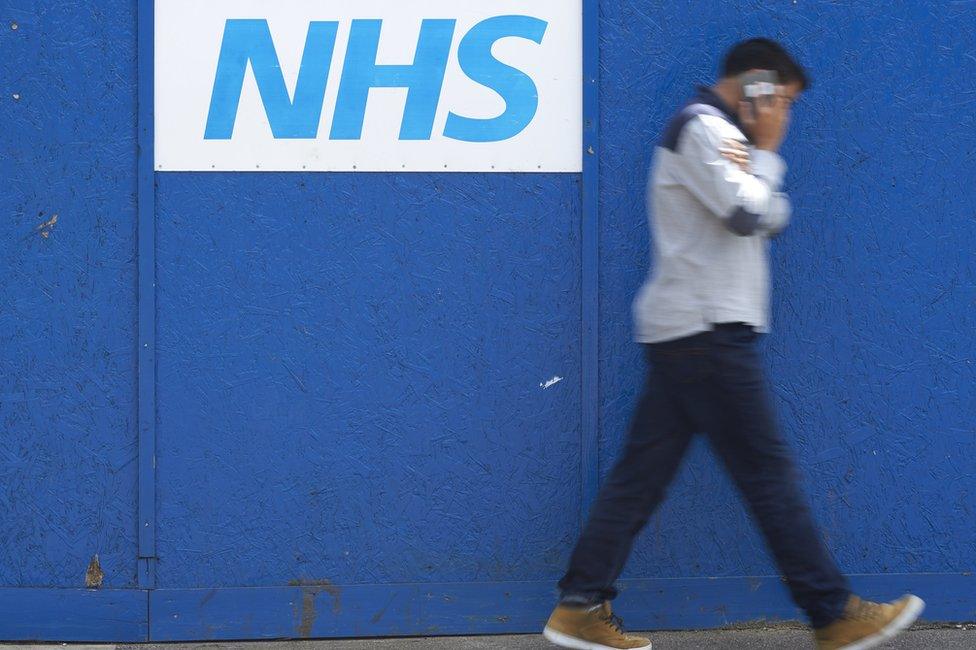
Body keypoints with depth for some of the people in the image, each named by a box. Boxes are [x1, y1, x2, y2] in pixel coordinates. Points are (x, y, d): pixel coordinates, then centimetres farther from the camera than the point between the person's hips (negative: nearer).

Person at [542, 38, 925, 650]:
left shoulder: (720, 134, 23)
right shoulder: (703, 127, -10)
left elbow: (772, 219, 18)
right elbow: (747, 214, -18)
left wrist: (754, 161, 1)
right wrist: (766, 152, -4)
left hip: (684, 334, 10)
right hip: (708, 330, -10)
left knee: (641, 474, 6)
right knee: (769, 471, -5)